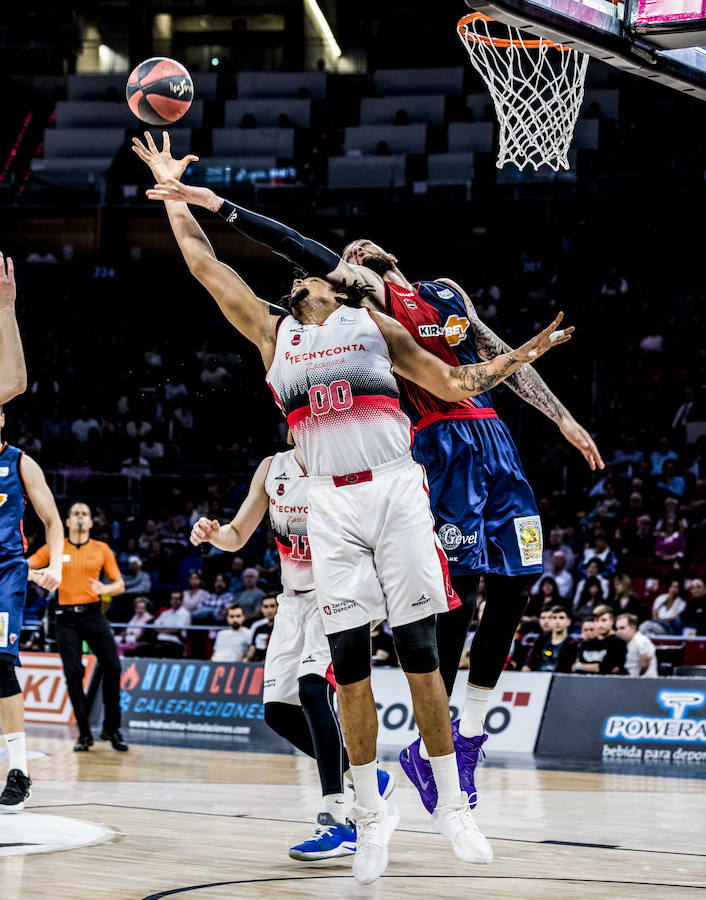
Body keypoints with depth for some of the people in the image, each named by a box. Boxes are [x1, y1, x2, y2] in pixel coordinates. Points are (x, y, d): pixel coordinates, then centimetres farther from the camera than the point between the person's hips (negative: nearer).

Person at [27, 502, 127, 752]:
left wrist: (105, 589, -14)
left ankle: (111, 728, 6)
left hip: (93, 614, 0)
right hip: (66, 616, 0)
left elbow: (119, 584, 8)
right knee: (73, 672, -6)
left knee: (112, 667, -10)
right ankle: (84, 733, 5)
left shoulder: (102, 549, 6)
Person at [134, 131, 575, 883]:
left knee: (419, 651, -3)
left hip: (395, 490, -2)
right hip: (330, 504, 2)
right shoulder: (272, 332, 17)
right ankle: (370, 812, 8)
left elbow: (454, 384, 16)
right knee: (349, 660, -1)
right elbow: (202, 263, 19)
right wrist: (172, 191, 23)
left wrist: (522, 356, 3)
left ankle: (450, 804, 5)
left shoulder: (375, 326, 12)